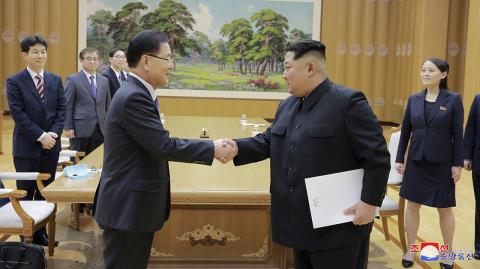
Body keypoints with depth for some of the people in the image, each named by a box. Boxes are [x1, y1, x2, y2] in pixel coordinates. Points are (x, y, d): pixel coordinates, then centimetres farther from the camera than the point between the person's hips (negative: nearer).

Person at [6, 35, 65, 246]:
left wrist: (53, 134, -9)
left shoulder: (55, 80, 9)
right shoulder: (14, 82, -4)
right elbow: (18, 114, -11)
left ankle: (41, 232, 20)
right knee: (25, 193, 5)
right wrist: (40, 136, -17)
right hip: (27, 147, -4)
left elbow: (61, 110, 5)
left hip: (51, 145, 4)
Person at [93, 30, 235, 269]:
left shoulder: (137, 93, 11)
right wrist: (213, 149, -14)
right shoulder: (133, 97, -22)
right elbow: (164, 146, -23)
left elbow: (157, 144, 14)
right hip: (127, 207, -10)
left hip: (133, 204, 10)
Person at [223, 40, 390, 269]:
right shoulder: (287, 106, 12)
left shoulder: (349, 102, -13)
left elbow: (377, 157, -15)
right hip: (302, 221, 8)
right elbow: (267, 141, 14)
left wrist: (370, 202, -18)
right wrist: (237, 147, -3)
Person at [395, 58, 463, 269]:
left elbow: (458, 135, -7)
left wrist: (457, 164, -9)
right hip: (416, 161, 3)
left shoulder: (453, 99, -7)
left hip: (442, 162, -3)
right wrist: (399, 159, 3)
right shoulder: (414, 99, 2)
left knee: (444, 209, 9)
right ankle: (410, 250, 22)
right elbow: (405, 131, 5)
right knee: (412, 205, 7)